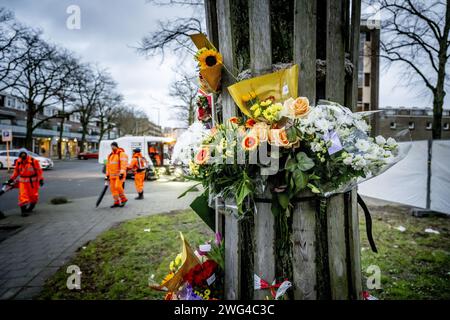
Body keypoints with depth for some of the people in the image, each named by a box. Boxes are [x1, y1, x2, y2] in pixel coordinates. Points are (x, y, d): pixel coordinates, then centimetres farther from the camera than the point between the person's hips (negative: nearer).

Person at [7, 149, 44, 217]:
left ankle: (30, 208, 31)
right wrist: (12, 179, 13)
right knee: (23, 196, -7)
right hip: (23, 181, 2)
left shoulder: (33, 161, -11)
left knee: (34, 196, 7)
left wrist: (41, 179, -11)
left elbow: (39, 170, -8)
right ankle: (23, 211, -2)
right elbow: (16, 171, 15)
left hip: (33, 181, -2)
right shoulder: (18, 162, 1)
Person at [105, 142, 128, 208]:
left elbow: (123, 164, -17)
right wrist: (107, 175, 19)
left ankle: (123, 199, 3)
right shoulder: (110, 155, 18)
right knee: (113, 188, 3)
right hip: (112, 175, 7)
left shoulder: (122, 154, -7)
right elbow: (108, 165, 22)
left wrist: (122, 173, -26)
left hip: (119, 174, -7)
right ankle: (116, 202, 11)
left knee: (118, 186, -17)